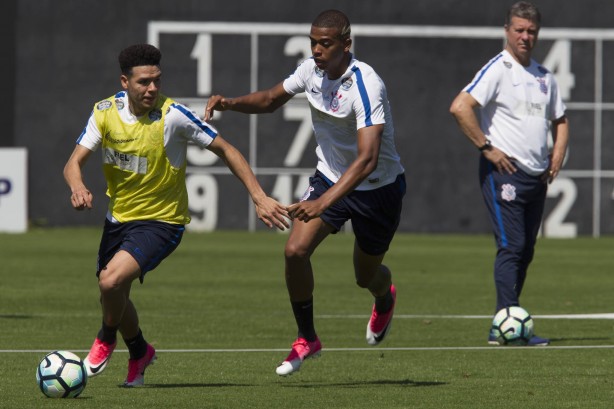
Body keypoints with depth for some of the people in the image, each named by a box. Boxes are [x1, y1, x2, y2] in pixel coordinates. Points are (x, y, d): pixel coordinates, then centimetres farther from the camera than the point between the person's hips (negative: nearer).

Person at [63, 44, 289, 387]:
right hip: (119, 216, 5)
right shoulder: (106, 112, -8)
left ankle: (107, 339, 6)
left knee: (111, 280, -25)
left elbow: (226, 150, -12)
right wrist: (79, 188, -30)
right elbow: (75, 162, -6)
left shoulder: (173, 116, -21)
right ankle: (139, 352, 46)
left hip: (162, 221, -5)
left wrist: (260, 197, -17)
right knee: (113, 296, 15)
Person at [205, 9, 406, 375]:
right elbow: (271, 99, 9)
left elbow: (367, 159, -41)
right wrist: (229, 103, -12)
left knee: (366, 276, 12)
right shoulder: (312, 70, -11)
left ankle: (385, 297, 52)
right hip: (330, 177, 5)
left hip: (378, 187, -5)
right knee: (295, 250, -16)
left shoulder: (366, 85, -32)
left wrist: (323, 202, -51)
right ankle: (307, 339, 3)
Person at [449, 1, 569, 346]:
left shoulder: (544, 76, 16)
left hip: (537, 176, 8)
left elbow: (560, 120, 29)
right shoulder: (498, 69, -8)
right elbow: (460, 107, -19)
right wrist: (487, 147, -17)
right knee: (512, 247, -14)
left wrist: (557, 155, 12)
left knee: (525, 252, 8)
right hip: (504, 172, -7)